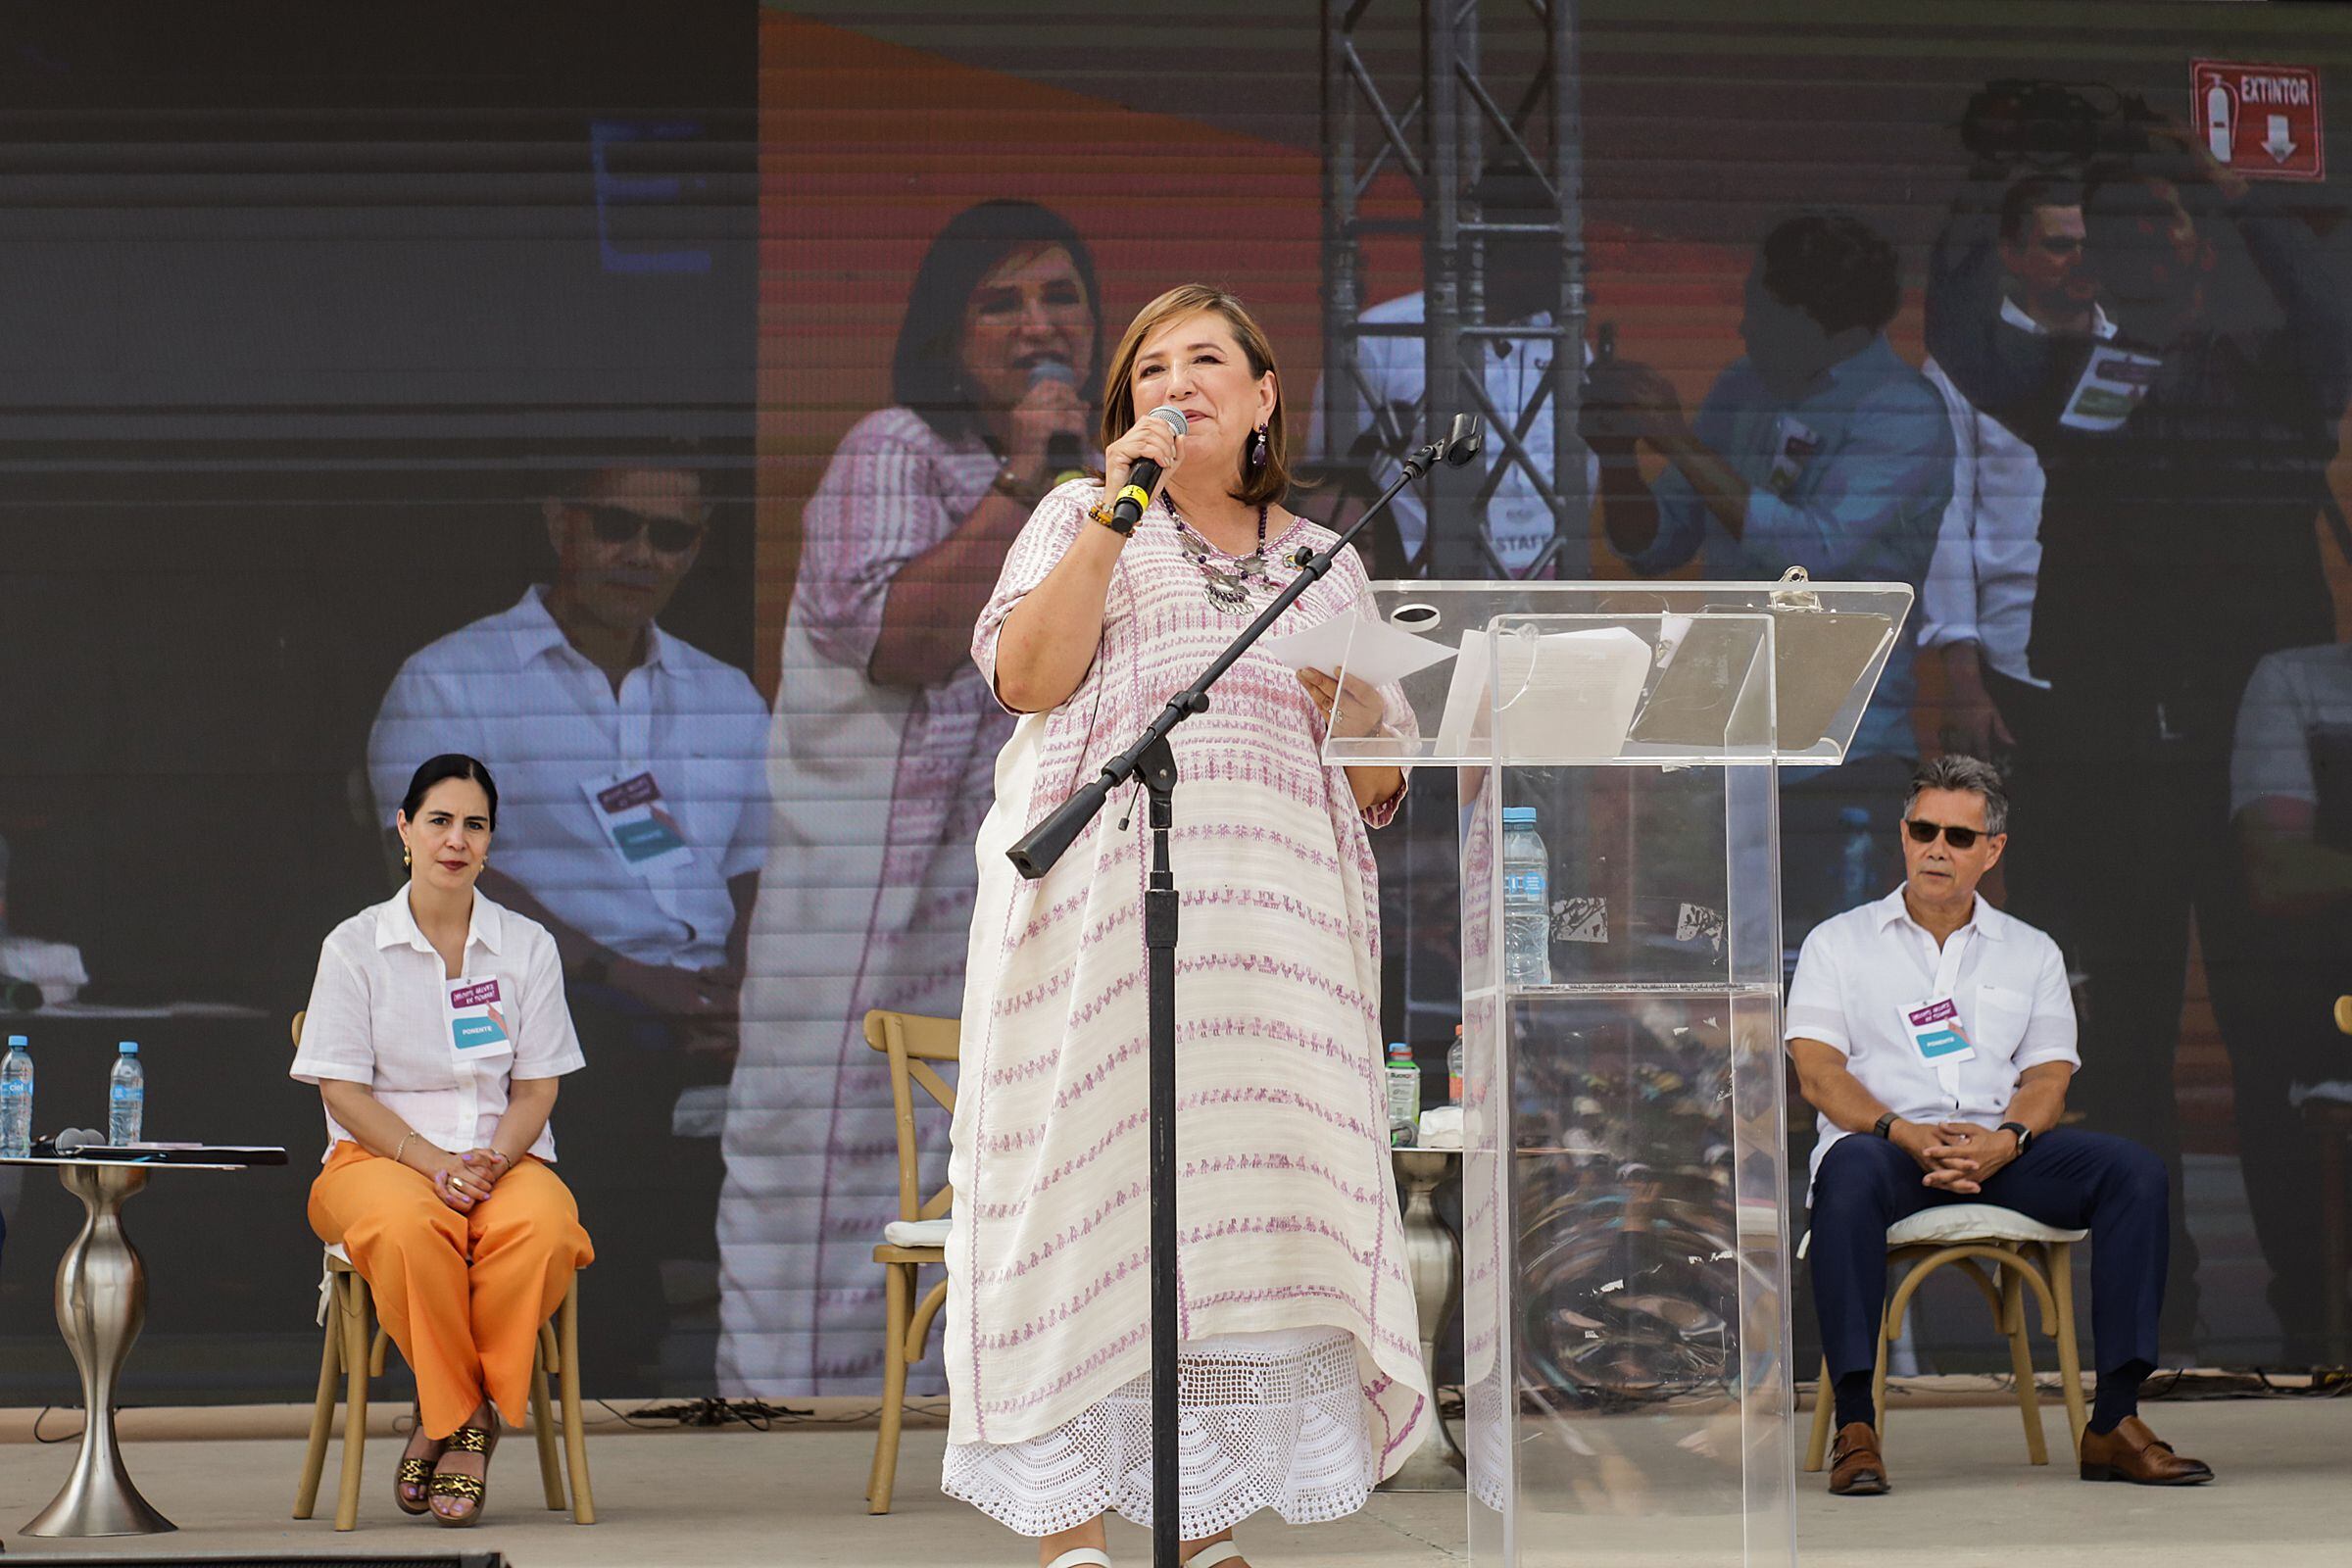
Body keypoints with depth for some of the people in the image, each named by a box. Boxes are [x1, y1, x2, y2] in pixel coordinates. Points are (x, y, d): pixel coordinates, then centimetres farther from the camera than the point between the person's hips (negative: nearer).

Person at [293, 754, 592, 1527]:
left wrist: (496, 1159, -14)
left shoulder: (527, 946, 10)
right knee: (409, 1226, -39)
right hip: (381, 1156, -2)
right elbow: (342, 1090, -1)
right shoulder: (354, 946, 4)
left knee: (543, 1226, -36)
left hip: (503, 1154, 2)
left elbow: (536, 1087, 8)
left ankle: (455, 1415, -17)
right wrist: (433, 1162, -16)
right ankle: (460, 1412, -16)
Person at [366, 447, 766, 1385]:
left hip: (709, 1016, 5)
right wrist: (622, 976, -14)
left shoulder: (730, 701, 26)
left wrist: (741, 990, -6)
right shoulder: (447, 684, 10)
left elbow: (761, 878, 18)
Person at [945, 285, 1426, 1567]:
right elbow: (1026, 676, -3)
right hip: (1104, 891, -3)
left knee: (1251, 1181, -4)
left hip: (1274, 913, 3)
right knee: (1092, 1177, -10)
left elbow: (1378, 787, 20)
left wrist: (1357, 704, -1)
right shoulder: (1082, 515, 16)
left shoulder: (1325, 562, 23)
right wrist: (1118, 513, -4)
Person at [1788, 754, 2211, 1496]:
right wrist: (1906, 1134, -17)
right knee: (1850, 1174, -39)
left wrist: (2004, 1140, -15)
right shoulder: (1839, 942, 13)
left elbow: (2048, 1076, 9)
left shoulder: (2032, 953, 20)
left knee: (2135, 1171, -24)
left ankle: (2114, 1421, -25)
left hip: (2002, 1148, 3)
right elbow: (1817, 1073, 1)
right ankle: (1855, 1427, -39)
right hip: (1887, 1145, -3)